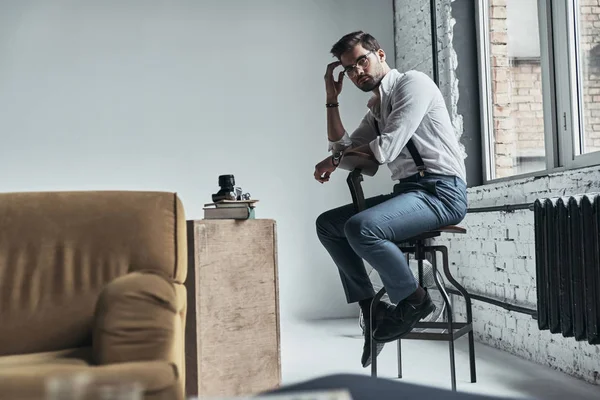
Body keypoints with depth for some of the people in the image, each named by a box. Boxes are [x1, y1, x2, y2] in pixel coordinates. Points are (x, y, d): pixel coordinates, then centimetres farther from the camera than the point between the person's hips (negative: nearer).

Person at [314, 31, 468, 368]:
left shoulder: (412, 82, -5)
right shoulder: (376, 109, 21)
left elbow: (386, 149, -16)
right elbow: (342, 149, 20)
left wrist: (336, 159, -1)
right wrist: (332, 99, 16)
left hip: (441, 191, -9)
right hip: (408, 191, 9)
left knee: (361, 228, -30)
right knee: (328, 224, 5)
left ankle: (414, 301, -7)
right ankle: (371, 308, 5)